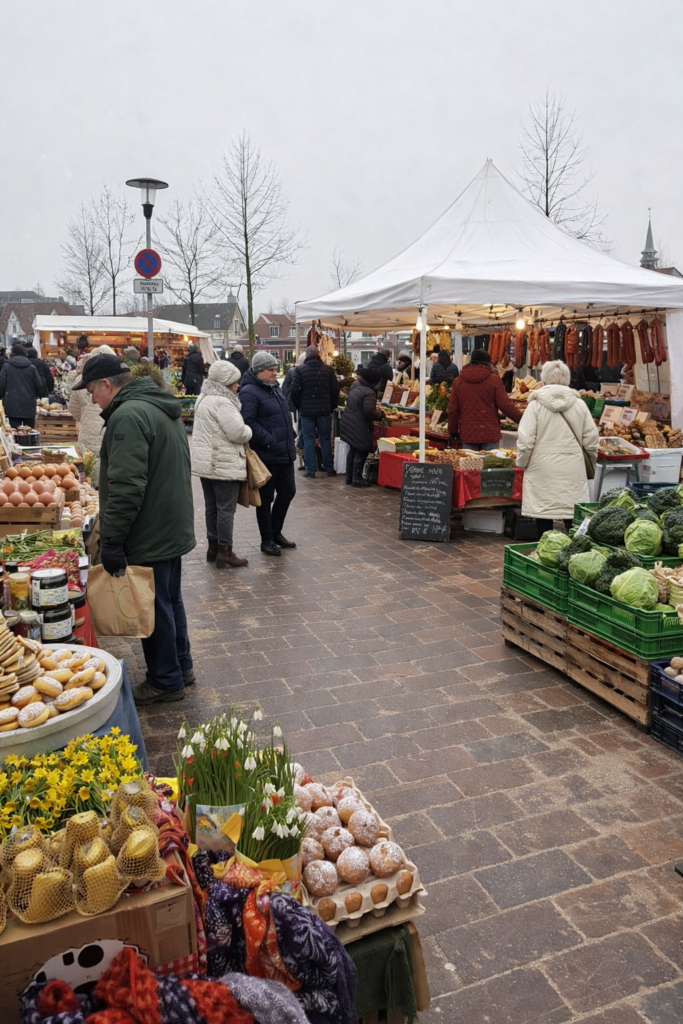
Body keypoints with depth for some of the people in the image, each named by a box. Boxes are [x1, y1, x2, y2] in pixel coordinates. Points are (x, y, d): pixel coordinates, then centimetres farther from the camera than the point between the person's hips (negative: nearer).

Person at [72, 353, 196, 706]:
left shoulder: (128, 415, -20)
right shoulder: (161, 408, 12)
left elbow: (126, 487, -27)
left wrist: (111, 540, -21)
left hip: (149, 537, -10)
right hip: (173, 530, 10)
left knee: (155, 608, 4)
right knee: (170, 601, 20)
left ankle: (165, 681, 18)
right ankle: (181, 667, 34)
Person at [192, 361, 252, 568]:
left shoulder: (204, 399, 14)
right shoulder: (221, 403, -19)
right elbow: (238, 432, -24)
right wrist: (248, 431, -2)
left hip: (206, 463, 10)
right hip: (224, 464, -10)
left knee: (212, 506, 15)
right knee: (226, 509, -4)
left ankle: (213, 546, 23)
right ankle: (225, 552, 0)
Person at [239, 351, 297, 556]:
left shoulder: (275, 388, 15)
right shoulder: (249, 392, -13)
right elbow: (249, 423, -23)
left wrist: (290, 436, 15)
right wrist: (270, 442, -23)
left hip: (285, 452, 9)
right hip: (266, 455, -9)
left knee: (288, 492, 15)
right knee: (266, 498, 3)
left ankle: (276, 532, 31)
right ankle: (267, 540, 16)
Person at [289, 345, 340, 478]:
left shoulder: (300, 370, -5)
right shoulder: (328, 369, 2)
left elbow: (293, 391, -9)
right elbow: (335, 390, 1)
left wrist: (298, 407, 5)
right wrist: (332, 407, 11)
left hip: (306, 411, -2)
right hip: (324, 411, 2)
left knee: (309, 440, 4)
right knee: (326, 439, 11)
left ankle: (310, 470, 4)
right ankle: (329, 468, 16)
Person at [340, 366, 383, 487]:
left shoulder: (355, 385, 7)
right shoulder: (369, 393, -21)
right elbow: (370, 413, -25)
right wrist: (381, 414, -7)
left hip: (349, 423, 9)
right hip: (359, 428, -9)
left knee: (353, 450, 18)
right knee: (361, 452, 1)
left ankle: (349, 476, 25)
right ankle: (357, 478, 6)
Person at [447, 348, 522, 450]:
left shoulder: (458, 381, 3)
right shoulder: (494, 380, -3)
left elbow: (453, 409, 4)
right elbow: (505, 406, -6)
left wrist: (453, 431, 15)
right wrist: (522, 419, 6)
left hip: (467, 434, 2)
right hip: (490, 434, -2)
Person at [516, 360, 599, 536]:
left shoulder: (535, 405, -4)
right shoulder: (580, 405, 3)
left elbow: (526, 441, -8)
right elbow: (591, 441, 4)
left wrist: (522, 463, 8)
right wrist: (591, 461, 22)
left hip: (543, 471, -2)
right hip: (572, 471, 2)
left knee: (544, 523, 5)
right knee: (573, 523, 7)